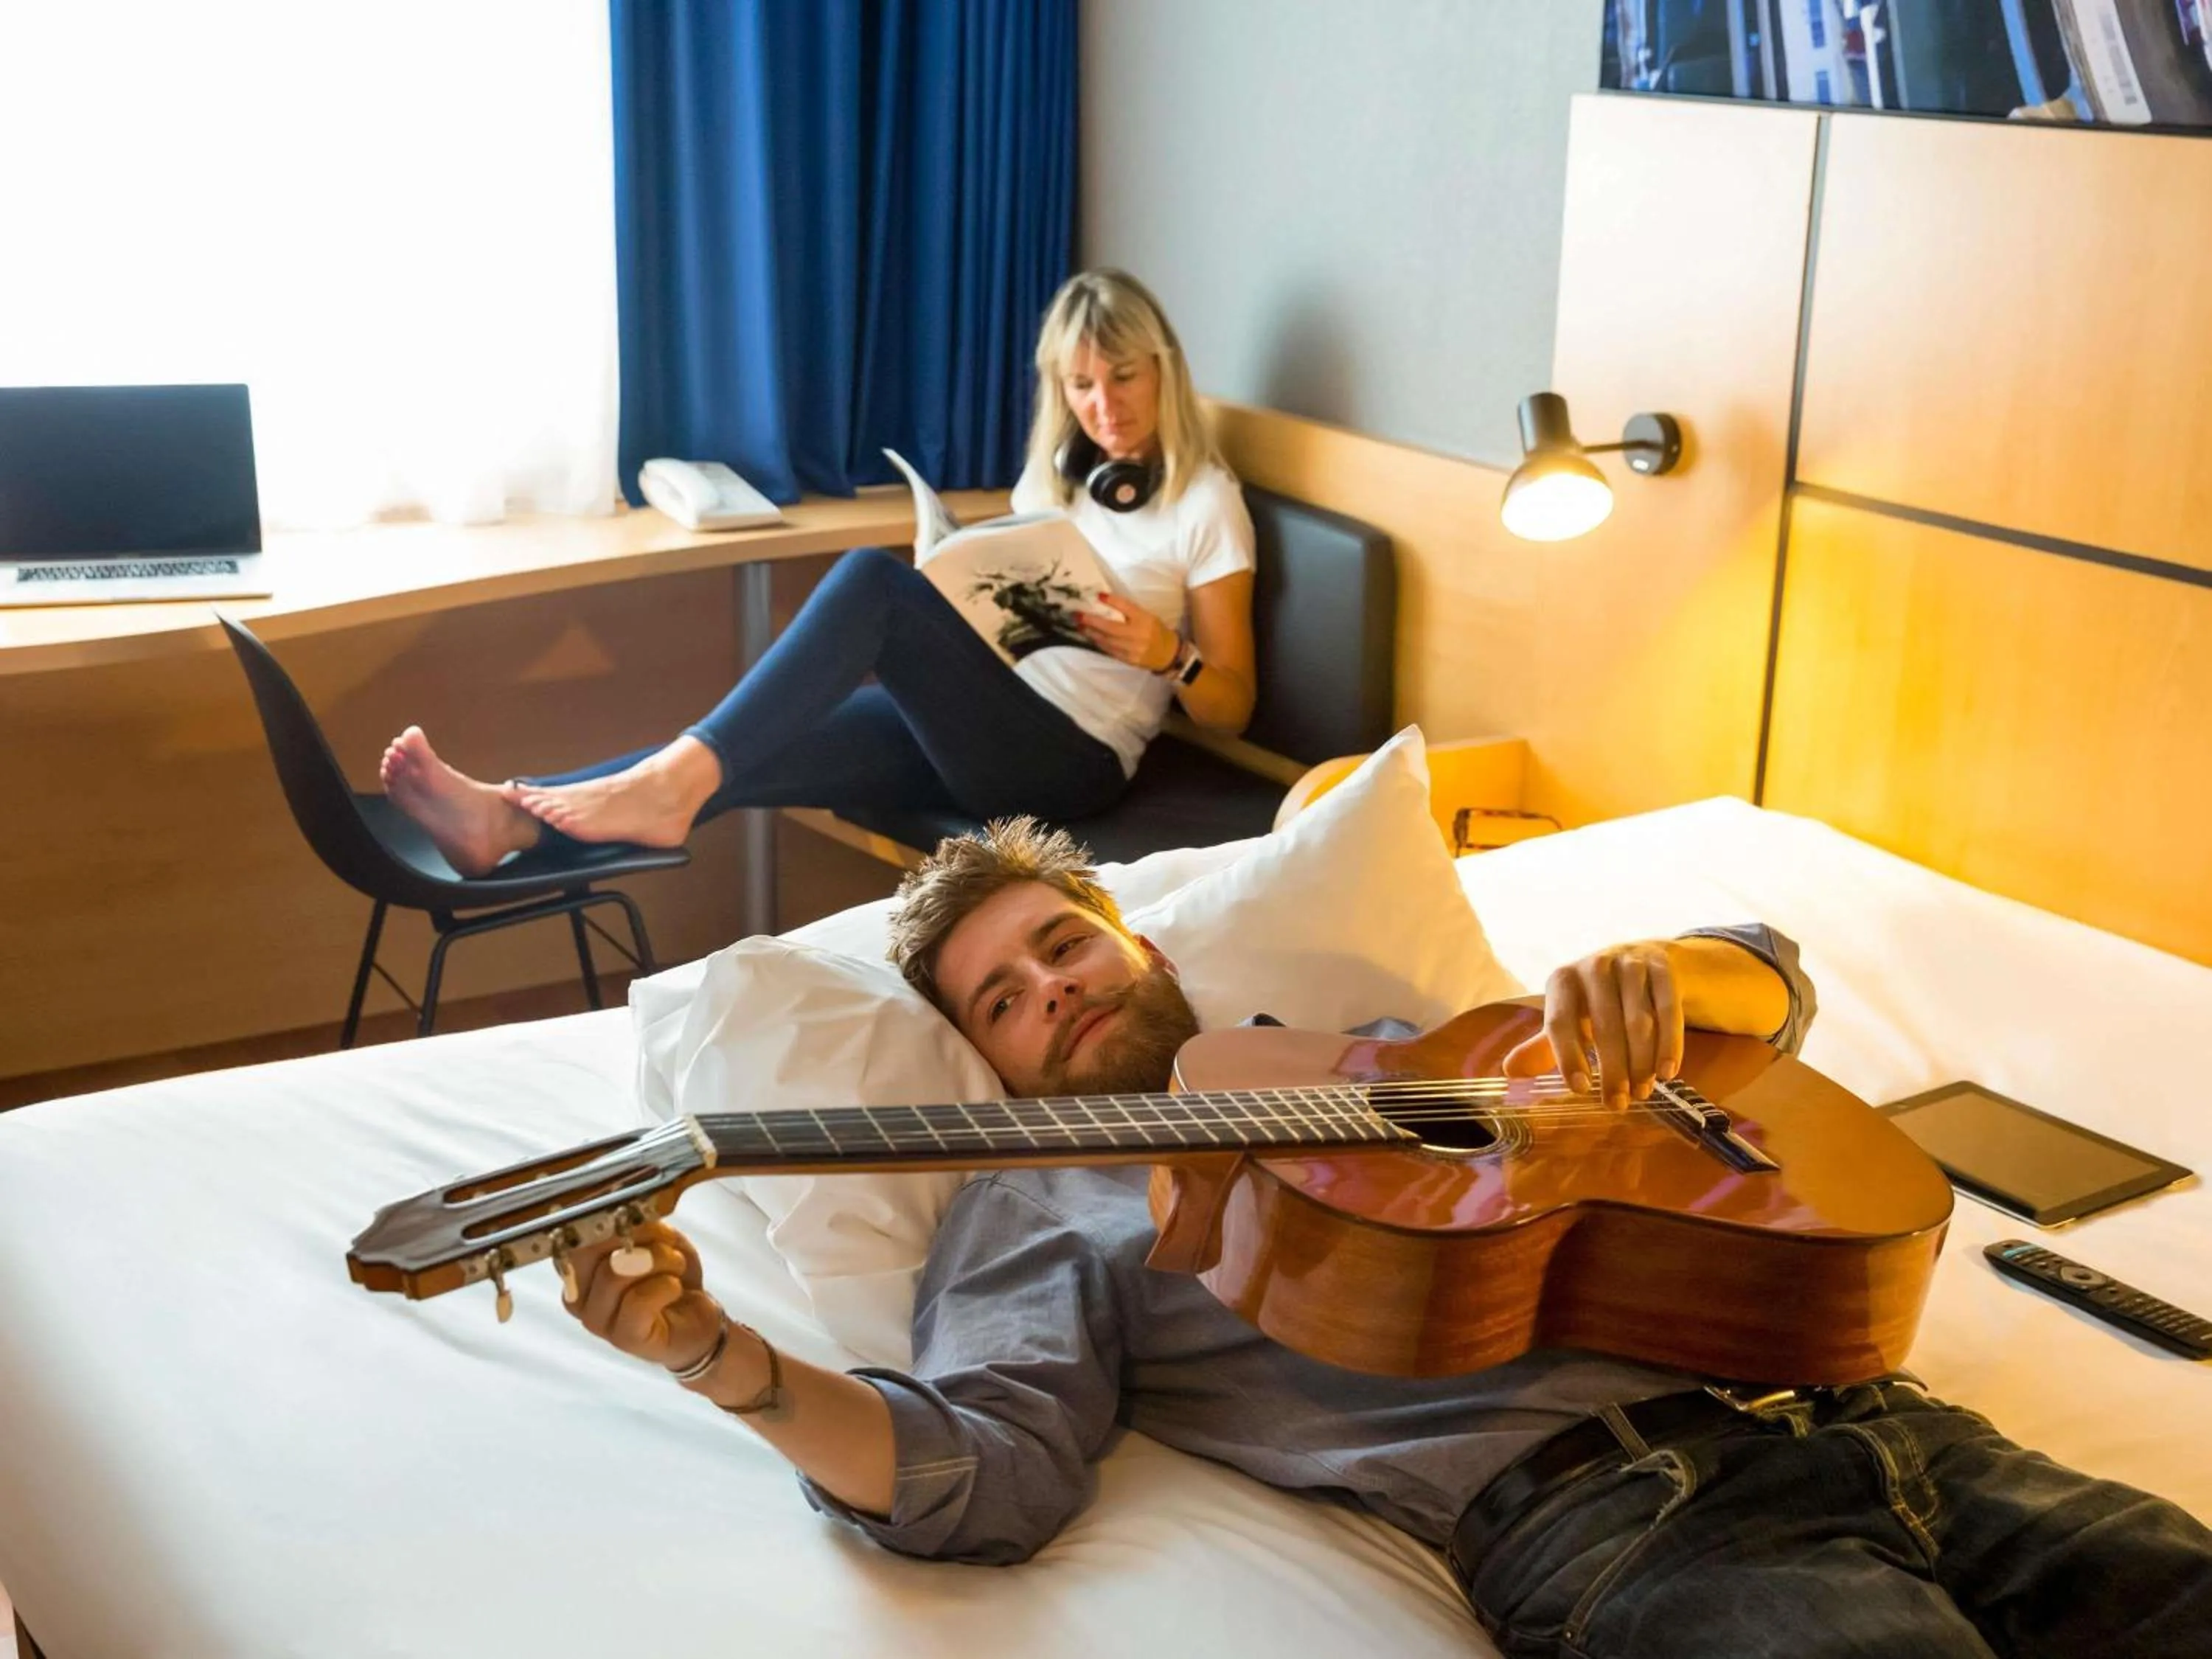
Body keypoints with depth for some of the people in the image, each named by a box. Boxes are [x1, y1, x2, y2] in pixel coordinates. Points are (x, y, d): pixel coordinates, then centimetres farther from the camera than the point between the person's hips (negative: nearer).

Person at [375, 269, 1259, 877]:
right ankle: (509, 818, -40)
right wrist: (955, 598, 4)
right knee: (755, 754, -23)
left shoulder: (1204, 502, 4)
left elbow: (1230, 710, 4)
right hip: (974, 727, 6)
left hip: (1071, 754, -6)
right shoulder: (1050, 477, 22)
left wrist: (1167, 654, -16)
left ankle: (673, 781, -39)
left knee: (873, 579, -30)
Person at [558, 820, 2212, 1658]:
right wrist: (722, 1360, -20)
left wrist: (1643, 978, 2)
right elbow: (988, 1469, -4)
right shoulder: (1040, 1201, 16)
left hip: (1845, 1412, 6)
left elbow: (1769, 983, 27)